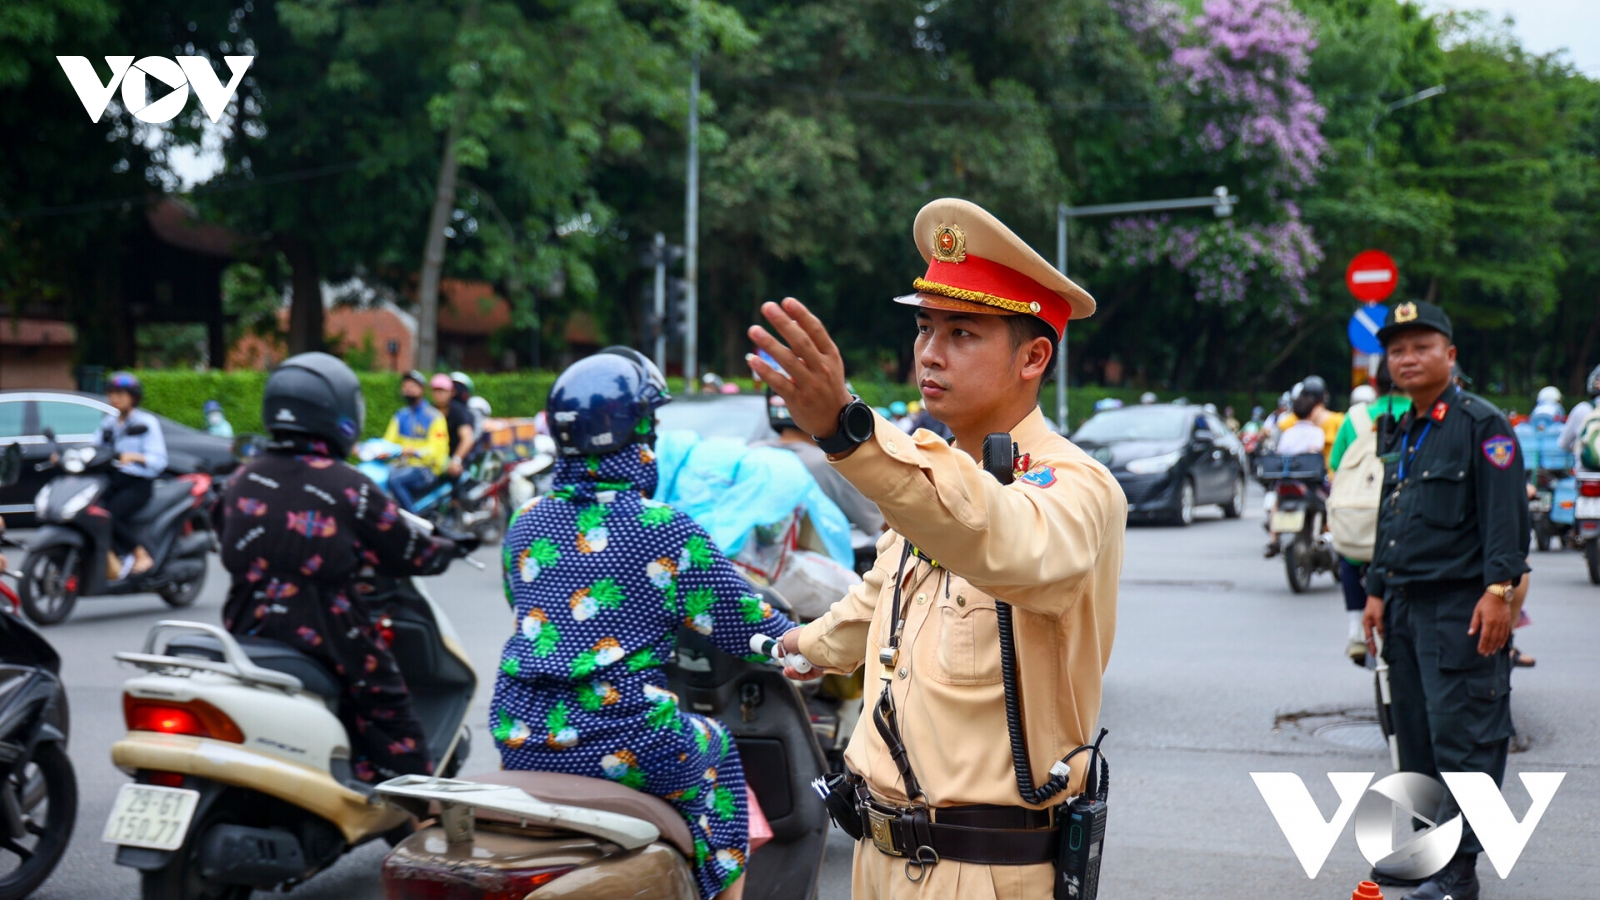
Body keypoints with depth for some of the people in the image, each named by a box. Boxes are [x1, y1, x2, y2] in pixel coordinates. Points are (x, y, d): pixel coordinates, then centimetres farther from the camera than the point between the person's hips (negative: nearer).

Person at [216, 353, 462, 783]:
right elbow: (408, 552, -4)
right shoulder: (349, 488, -12)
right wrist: (448, 548, 16)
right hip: (327, 644, -6)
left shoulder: (242, 482, 4)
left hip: (246, 635, 6)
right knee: (396, 737, 4)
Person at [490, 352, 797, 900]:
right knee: (718, 747, 24)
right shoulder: (667, 530, -9)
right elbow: (746, 627, -2)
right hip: (625, 747, -5)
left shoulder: (525, 525, 6)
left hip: (519, 741, 5)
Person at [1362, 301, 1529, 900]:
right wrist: (1377, 590, 21)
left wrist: (1499, 588, -21)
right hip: (1407, 605, 9)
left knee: (1461, 737, -7)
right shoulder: (1403, 434, 18)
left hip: (1461, 608, -8)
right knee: (1415, 735, 13)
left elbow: (1506, 514, -14)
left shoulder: (1481, 424, -8)